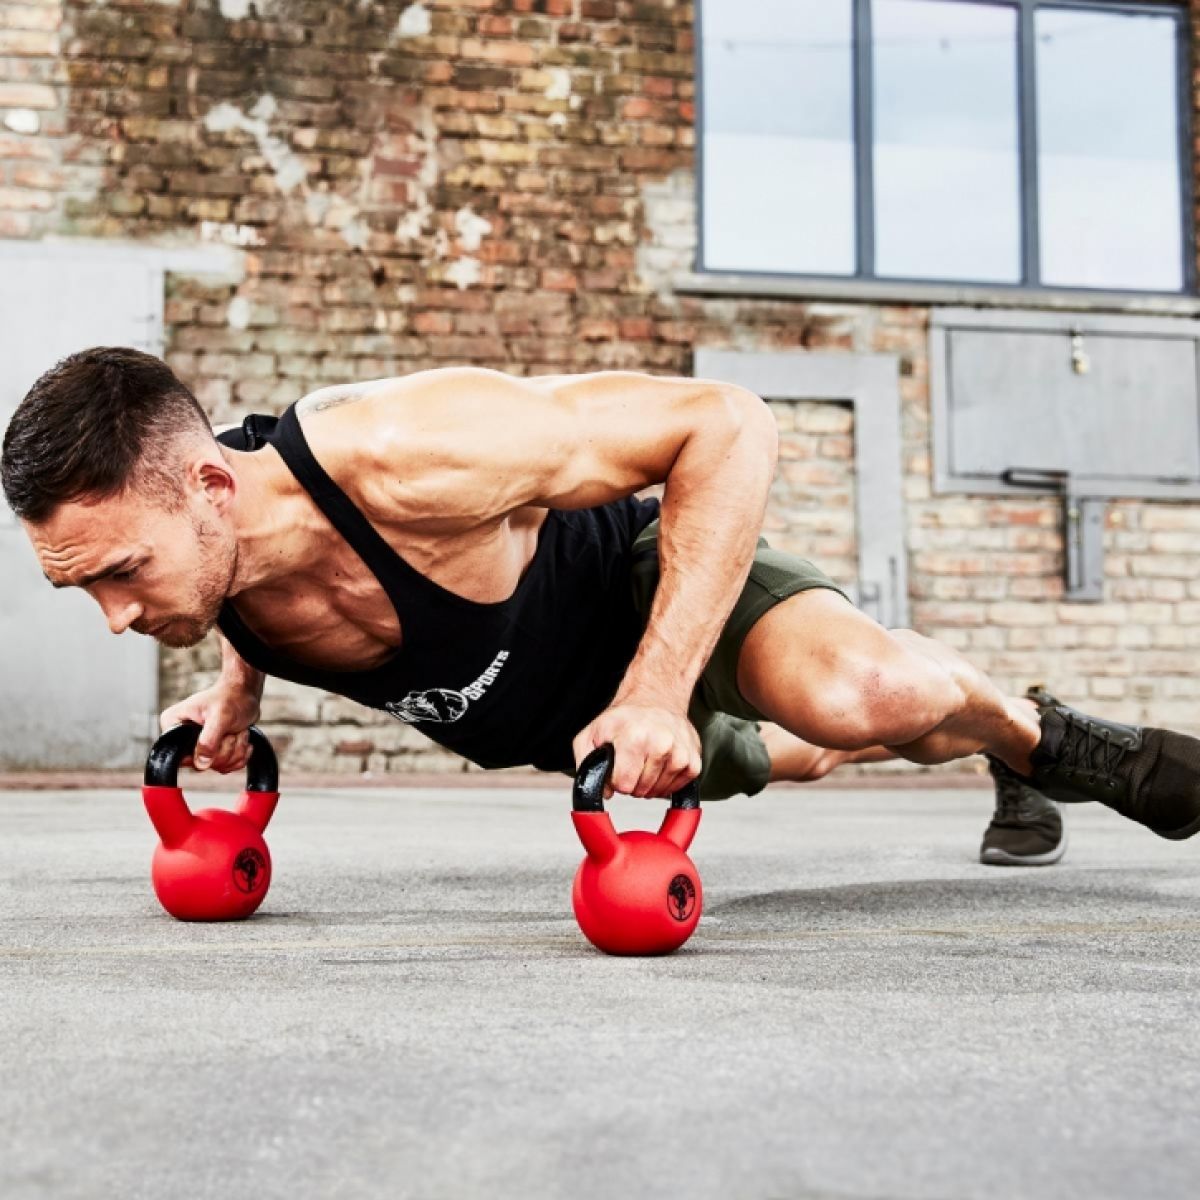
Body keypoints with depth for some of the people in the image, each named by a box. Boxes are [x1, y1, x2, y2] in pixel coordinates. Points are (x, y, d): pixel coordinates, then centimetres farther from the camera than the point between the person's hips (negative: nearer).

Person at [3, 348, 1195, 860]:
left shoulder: (407, 459, -44)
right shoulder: (189, 538, -22)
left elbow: (729, 423, -40)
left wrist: (654, 696, -43)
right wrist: (236, 691, -8)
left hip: (660, 580, -6)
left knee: (864, 693, -32)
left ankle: (1044, 738, -1)